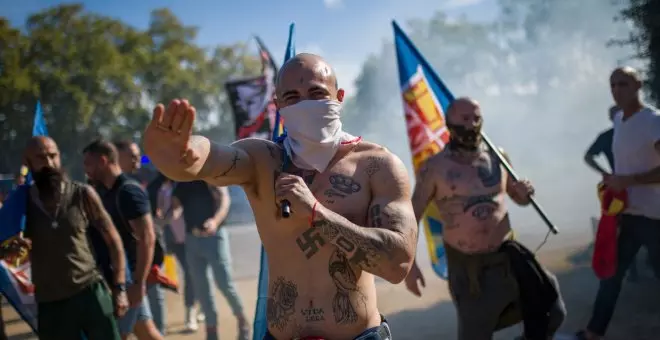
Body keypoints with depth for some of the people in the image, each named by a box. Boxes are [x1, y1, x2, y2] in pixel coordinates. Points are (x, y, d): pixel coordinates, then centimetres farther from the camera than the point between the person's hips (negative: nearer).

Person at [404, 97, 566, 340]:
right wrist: (409, 264, -13)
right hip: (467, 266, -4)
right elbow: (411, 217, -5)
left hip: (508, 258, 4)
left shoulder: (497, 159, 3)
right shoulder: (434, 168, -9)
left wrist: (524, 192, -9)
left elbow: (520, 200, 16)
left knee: (551, 313, 9)